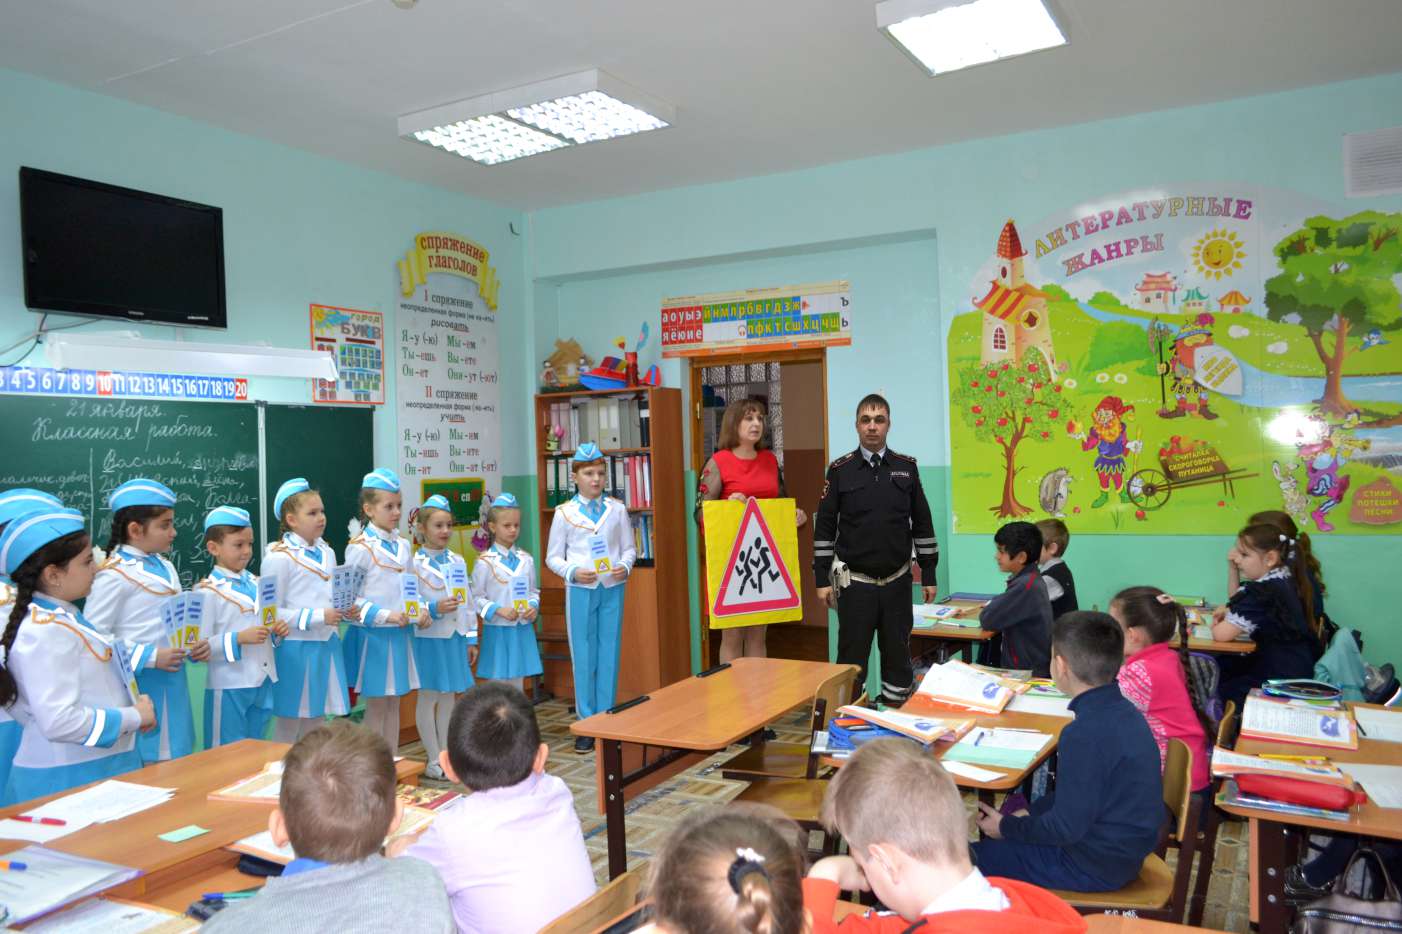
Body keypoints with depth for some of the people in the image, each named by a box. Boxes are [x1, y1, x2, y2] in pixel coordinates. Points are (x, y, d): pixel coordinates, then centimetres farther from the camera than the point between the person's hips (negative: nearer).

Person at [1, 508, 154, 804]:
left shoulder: (64, 620, 9)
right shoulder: (47, 633, -19)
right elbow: (59, 721, -25)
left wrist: (133, 709, 7)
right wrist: (135, 716, -14)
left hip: (100, 766, 9)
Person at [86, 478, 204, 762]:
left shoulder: (166, 568, 10)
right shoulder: (114, 575, -13)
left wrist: (194, 646, 2)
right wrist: (149, 657, -20)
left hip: (172, 684, 7)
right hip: (137, 688, -7)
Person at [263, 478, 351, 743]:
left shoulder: (327, 553, 9)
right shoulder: (279, 557, -11)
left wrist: (345, 610, 0)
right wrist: (317, 617, -20)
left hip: (327, 645, 6)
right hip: (295, 649, -6)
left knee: (315, 724, 15)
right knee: (288, 726, 5)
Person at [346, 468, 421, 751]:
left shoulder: (404, 546, 9)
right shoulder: (360, 548, -11)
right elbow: (351, 598, -13)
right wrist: (386, 615, -20)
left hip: (401, 635, 6)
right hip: (375, 635, -6)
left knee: (393, 704, 13)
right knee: (376, 706, 2)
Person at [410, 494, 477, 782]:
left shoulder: (458, 561, 8)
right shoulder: (415, 564, -9)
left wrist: (471, 638, 11)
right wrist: (434, 608, -26)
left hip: (455, 639, 5)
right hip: (428, 639, -5)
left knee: (449, 698, 12)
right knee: (428, 698, 4)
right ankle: (434, 761, 13)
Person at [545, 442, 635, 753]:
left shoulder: (617, 509, 3)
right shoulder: (565, 512, -1)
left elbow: (629, 548, 9)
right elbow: (553, 557, 2)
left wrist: (626, 565, -12)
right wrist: (573, 572, -15)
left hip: (612, 588, 1)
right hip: (580, 590, -1)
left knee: (609, 655, 7)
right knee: (583, 657, 4)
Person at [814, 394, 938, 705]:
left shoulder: (907, 468, 3)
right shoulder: (840, 470, -2)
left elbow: (922, 524, 7)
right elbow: (824, 527, -1)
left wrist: (929, 575, 6)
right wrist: (822, 578, -3)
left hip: (897, 581, 2)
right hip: (855, 582, -2)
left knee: (898, 653, 10)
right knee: (852, 657, 5)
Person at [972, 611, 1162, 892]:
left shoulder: (1085, 733, -30)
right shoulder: (1121, 711, 0)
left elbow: (1066, 827, -24)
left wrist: (1006, 827, -9)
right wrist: (1030, 812, 8)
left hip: (1094, 870, -9)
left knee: (972, 858, -2)